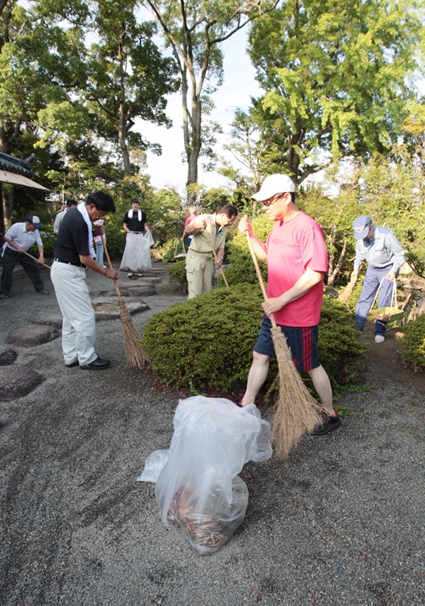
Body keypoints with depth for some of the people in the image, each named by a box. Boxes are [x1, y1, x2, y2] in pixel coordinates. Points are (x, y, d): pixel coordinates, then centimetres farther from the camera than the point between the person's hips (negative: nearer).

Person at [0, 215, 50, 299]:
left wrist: (41, 256, -22)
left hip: (24, 253, 4)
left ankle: (40, 289, 10)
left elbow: (40, 244, -7)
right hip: (10, 253, -4)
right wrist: (17, 247, -21)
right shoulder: (16, 227, -22)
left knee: (34, 269, -1)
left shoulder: (35, 231, -9)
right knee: (7, 271, -5)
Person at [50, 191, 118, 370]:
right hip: (69, 273, -11)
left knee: (71, 316, 14)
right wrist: (106, 272, -9)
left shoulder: (75, 211, 8)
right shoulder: (80, 223, -23)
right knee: (85, 316, -4)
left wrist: (94, 226, 13)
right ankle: (87, 359, 7)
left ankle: (70, 356, 23)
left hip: (62, 270, 11)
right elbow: (85, 258, -20)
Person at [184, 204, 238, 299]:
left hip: (209, 260, 7)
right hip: (195, 257, -7)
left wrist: (220, 257, -11)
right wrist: (196, 226, -34)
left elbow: (221, 247, 12)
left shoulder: (224, 230, 13)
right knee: (195, 292, -10)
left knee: (207, 290, 10)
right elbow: (187, 230, -11)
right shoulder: (205, 218, -9)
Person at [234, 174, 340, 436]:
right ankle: (247, 403, 32)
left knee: (311, 365, 8)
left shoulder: (307, 227, -19)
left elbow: (315, 273, -24)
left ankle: (330, 414, 29)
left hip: (299, 316, -8)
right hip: (275, 311, 9)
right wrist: (251, 235, 7)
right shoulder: (279, 226, 9)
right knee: (260, 355, 15)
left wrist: (282, 300, -23)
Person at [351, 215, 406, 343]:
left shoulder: (386, 235, -27)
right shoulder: (361, 237, -9)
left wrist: (394, 270, -26)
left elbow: (400, 254, -17)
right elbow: (359, 253, 10)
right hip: (372, 269, 5)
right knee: (364, 297, 2)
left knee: (384, 301, -6)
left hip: (388, 269, -5)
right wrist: (356, 269, 4)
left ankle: (380, 331, 5)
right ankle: (357, 327, 8)